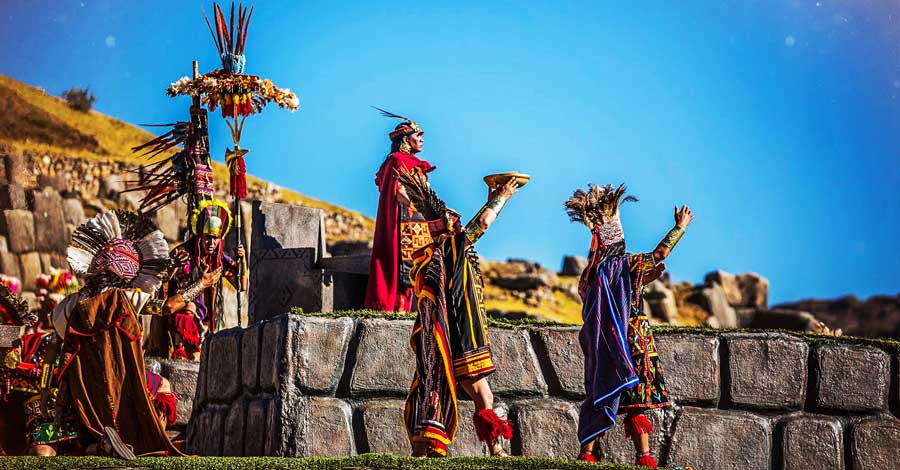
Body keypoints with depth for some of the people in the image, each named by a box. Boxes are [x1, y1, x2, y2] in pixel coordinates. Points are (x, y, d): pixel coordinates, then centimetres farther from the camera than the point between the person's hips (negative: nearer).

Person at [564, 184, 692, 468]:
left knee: (599, 397, 10)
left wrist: (643, 280, 20)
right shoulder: (627, 265, -9)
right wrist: (681, 226, 16)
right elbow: (661, 252, 3)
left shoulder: (591, 273, 4)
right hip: (631, 344, -5)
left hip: (598, 346, 5)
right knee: (636, 401, 0)